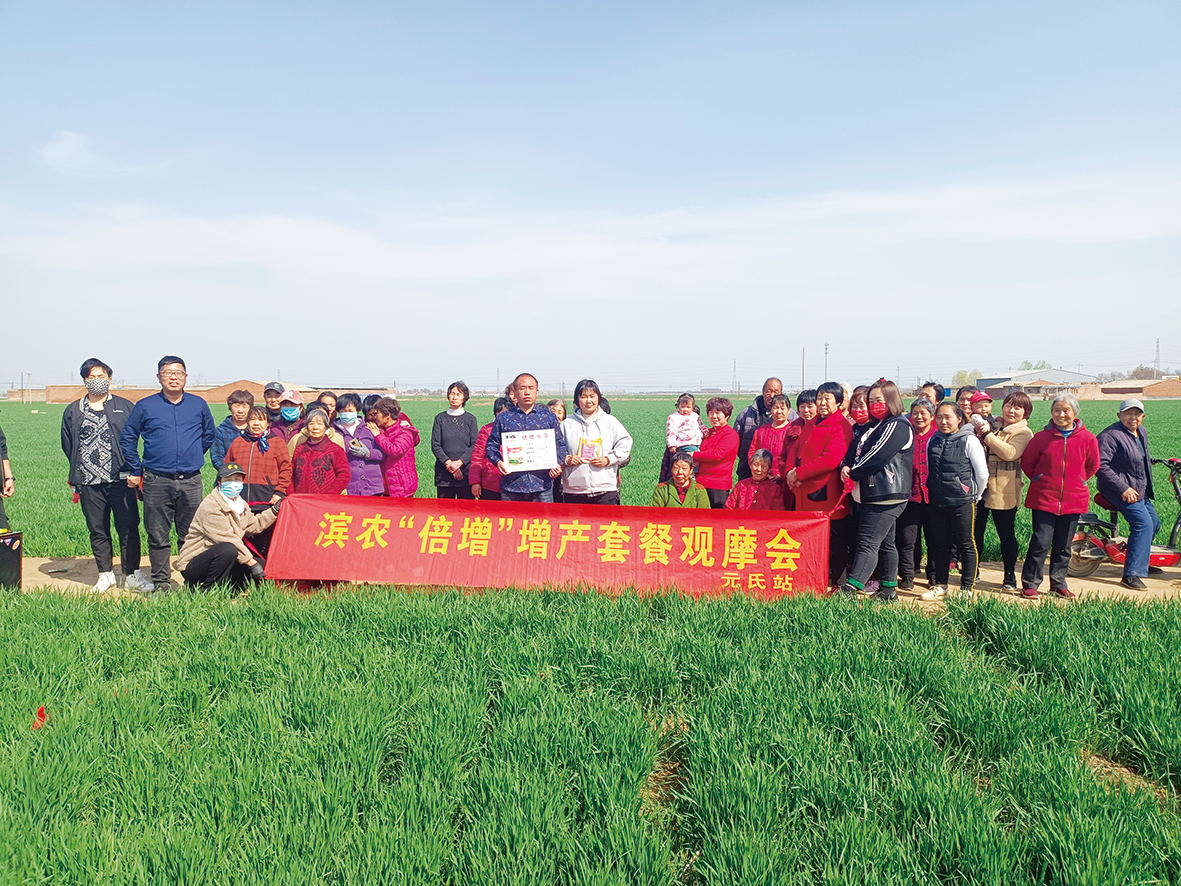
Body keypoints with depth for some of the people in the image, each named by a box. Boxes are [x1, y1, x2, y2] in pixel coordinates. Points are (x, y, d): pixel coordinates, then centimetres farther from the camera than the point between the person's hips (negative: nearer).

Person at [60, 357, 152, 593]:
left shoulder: (125, 407, 6)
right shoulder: (73, 412, 12)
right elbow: (67, 446, 17)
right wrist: (80, 470, 10)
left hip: (120, 480, -2)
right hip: (89, 483, 2)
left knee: (128, 528, -2)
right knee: (97, 530, 9)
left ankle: (133, 575, 6)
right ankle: (105, 575, 20)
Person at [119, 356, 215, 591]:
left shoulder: (199, 405, 8)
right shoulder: (146, 406, 3)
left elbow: (209, 436, 22)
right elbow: (127, 438, 11)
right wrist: (135, 471, 8)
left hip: (191, 481, 1)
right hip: (156, 482, -1)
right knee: (158, 536, 3)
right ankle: (161, 582, 12)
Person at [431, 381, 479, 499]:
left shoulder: (470, 419, 6)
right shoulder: (440, 418, 8)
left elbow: (475, 445, -1)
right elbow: (435, 445, 2)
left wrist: (459, 462, -14)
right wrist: (448, 463, -11)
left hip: (466, 472, -1)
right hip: (443, 473, 1)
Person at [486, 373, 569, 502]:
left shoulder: (549, 417, 12)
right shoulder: (503, 418, 11)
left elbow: (560, 445, 12)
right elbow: (491, 445, 12)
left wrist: (558, 465, -5)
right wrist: (498, 462, -7)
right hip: (511, 486, 0)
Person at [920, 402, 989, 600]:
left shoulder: (969, 441, -9)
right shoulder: (933, 441, 6)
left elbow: (982, 474, -5)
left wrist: (975, 496, 4)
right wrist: (935, 491, 14)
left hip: (962, 502, -5)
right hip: (937, 502, 5)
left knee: (966, 545, 4)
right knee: (939, 545, 11)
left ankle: (967, 588, 13)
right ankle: (939, 585, 21)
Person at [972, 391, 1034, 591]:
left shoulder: (1023, 433, -4)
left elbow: (1010, 453, -22)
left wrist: (987, 434, -21)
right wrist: (978, 433, -2)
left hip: (1003, 492, -5)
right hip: (980, 487, 5)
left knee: (1006, 534, 5)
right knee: (975, 531, 10)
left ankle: (1010, 576, 17)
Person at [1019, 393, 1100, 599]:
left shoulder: (1087, 438, -2)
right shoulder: (1042, 437, -5)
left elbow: (1093, 465, 14)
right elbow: (1027, 463, 7)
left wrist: (1077, 481, 11)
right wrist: (1040, 480, 6)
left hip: (1073, 501, 2)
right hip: (1044, 499, -2)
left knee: (1064, 546, 11)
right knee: (1041, 542, -5)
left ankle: (1059, 583, 25)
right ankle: (1030, 583, 6)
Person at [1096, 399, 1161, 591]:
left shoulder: (1141, 432, 11)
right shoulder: (1110, 435, -19)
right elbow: (1100, 466, -27)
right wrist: (1123, 489, -27)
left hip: (1140, 490, 10)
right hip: (1121, 490, -10)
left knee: (1154, 522, 17)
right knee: (1143, 523, -20)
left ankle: (1142, 562, 38)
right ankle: (1132, 575, -20)